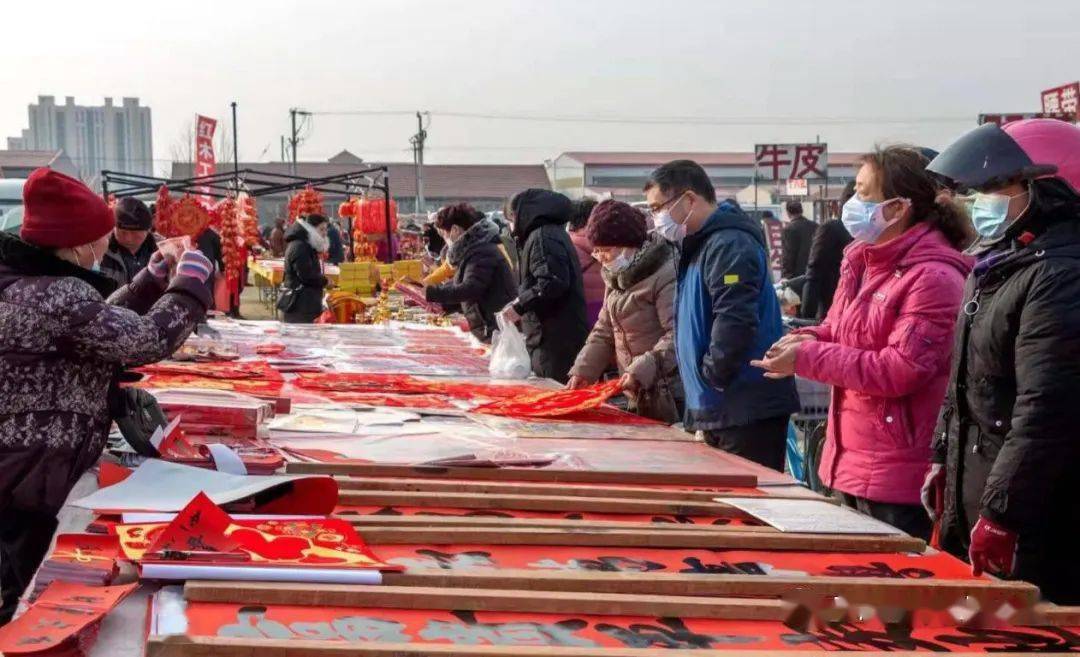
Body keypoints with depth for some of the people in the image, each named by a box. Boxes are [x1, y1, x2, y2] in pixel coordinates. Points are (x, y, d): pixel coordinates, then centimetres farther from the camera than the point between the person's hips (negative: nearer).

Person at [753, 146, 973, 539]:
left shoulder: (934, 278, -18)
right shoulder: (862, 261, 10)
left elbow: (899, 371, -23)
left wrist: (807, 358, -18)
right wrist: (812, 338, -2)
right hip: (851, 461, 9)